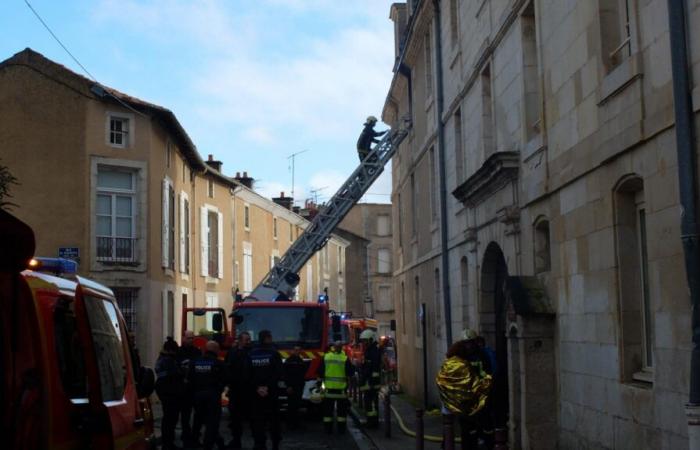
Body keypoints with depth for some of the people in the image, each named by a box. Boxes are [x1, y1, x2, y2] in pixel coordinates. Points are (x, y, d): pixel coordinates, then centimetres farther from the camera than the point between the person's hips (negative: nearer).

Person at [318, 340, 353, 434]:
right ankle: (341, 429, 7)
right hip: (341, 388, -2)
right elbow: (350, 372, -4)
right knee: (341, 409, 7)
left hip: (329, 387, 2)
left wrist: (320, 381, 13)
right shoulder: (345, 359, -9)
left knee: (328, 409, 9)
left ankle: (328, 429, 10)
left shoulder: (326, 357, 0)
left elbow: (320, 372, 5)